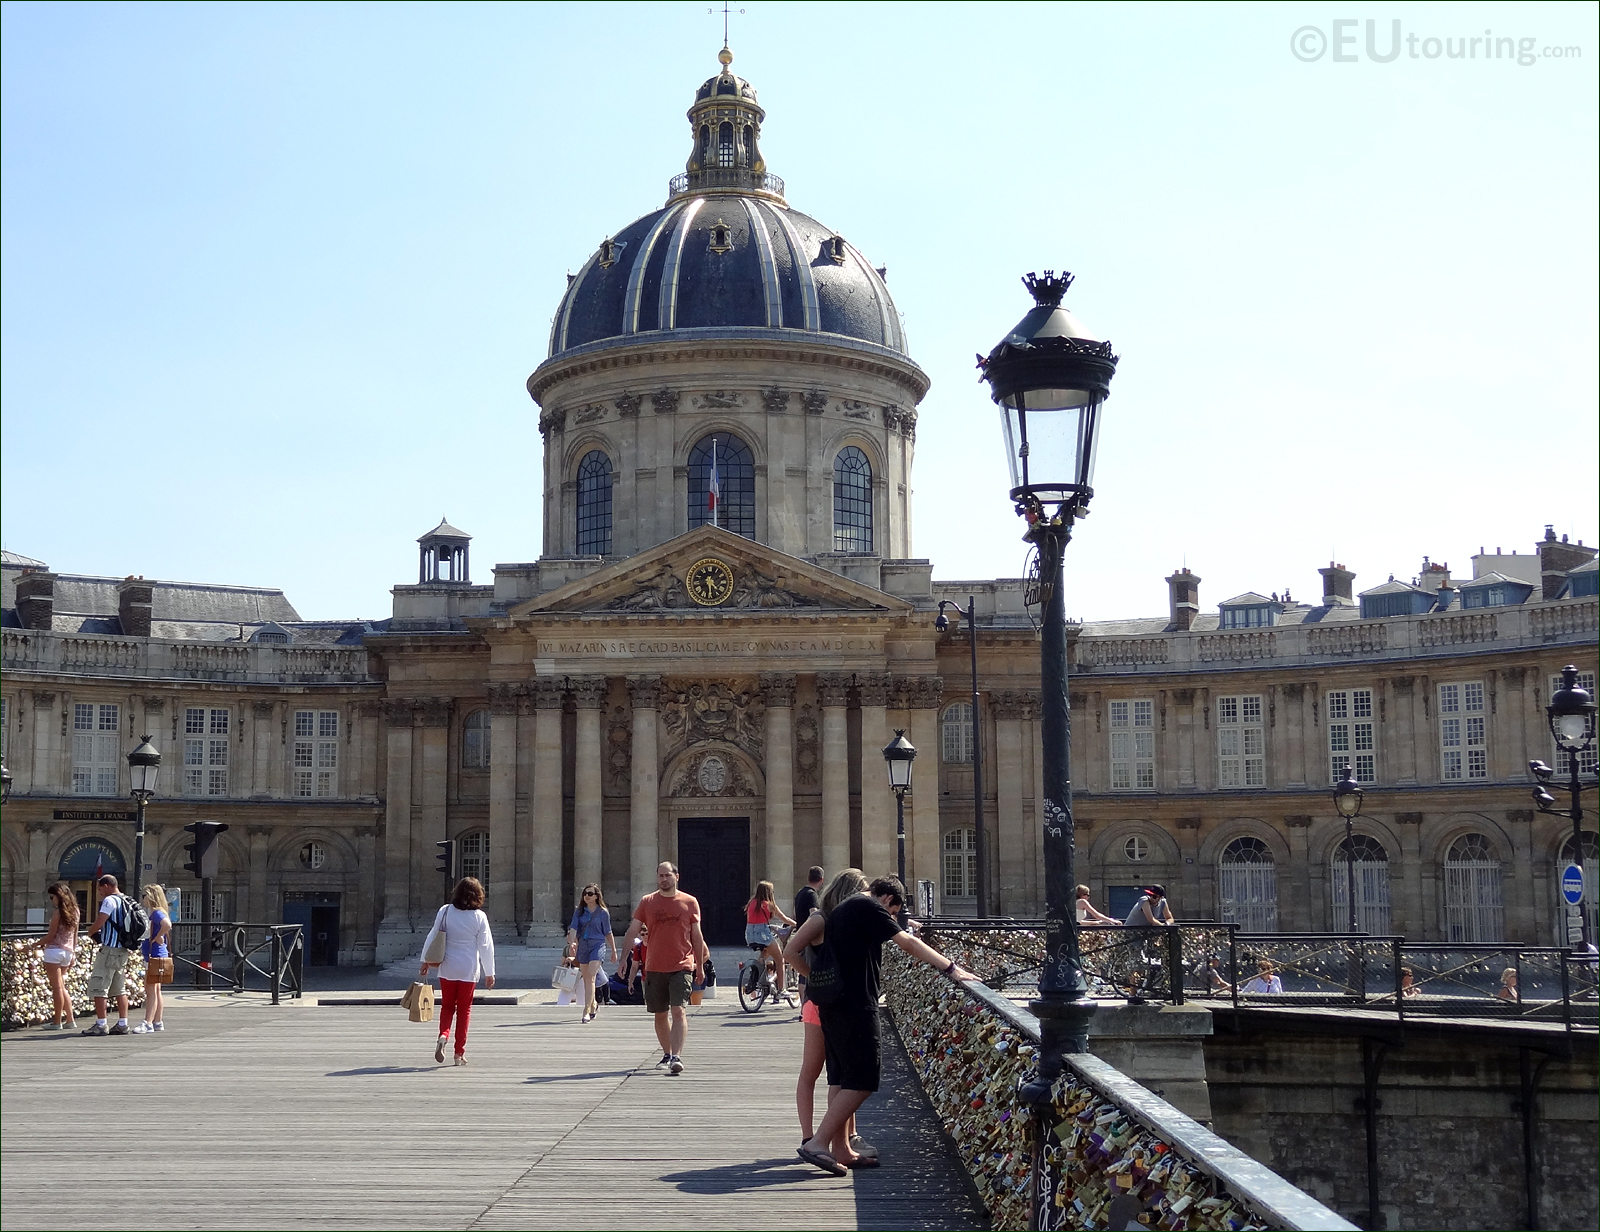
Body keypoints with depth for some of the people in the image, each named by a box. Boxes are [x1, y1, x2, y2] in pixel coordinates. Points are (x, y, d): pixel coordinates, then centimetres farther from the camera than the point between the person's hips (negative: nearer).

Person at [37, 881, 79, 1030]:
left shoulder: (58, 913, -13)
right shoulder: (74, 911, 10)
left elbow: (51, 935, -12)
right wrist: (73, 952, 20)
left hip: (55, 950, -7)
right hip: (68, 952, 7)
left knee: (57, 987, -3)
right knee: (62, 987, 15)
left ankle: (57, 1022, 0)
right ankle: (70, 1020, 13)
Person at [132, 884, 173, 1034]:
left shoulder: (157, 913, -16)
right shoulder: (155, 913, 15)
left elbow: (167, 924, -36)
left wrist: (158, 937, -22)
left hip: (155, 957, -10)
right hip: (156, 956, 10)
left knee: (151, 990, -9)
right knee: (156, 991, 13)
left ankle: (148, 1024, -10)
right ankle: (158, 1022, 18)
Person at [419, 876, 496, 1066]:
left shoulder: (445, 911, -4)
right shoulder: (479, 917, -9)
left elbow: (432, 936, 2)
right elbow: (486, 946, -5)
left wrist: (426, 961, 12)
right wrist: (489, 973, 3)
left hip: (447, 968, 1)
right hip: (468, 970, -1)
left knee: (447, 1006, 16)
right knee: (464, 1009, 9)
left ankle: (443, 1035, -12)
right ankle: (459, 1053, 9)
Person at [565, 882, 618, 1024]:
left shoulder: (603, 913, 1)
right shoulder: (579, 911, 8)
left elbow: (608, 933, 8)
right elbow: (573, 928, -2)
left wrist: (614, 951, 13)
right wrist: (571, 943, -20)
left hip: (597, 945, -4)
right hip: (582, 946, 4)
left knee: (591, 977, -17)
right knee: (586, 979, 13)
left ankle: (587, 1011, -21)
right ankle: (594, 1005, 36)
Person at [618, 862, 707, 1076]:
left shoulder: (690, 902, 3)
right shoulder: (647, 902, 5)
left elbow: (696, 936, 8)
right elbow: (632, 931, 4)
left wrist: (700, 966, 8)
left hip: (682, 966, -2)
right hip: (654, 967, 3)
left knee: (679, 1011, -15)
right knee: (660, 1015, 12)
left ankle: (677, 1057, -21)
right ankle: (667, 1054, 28)